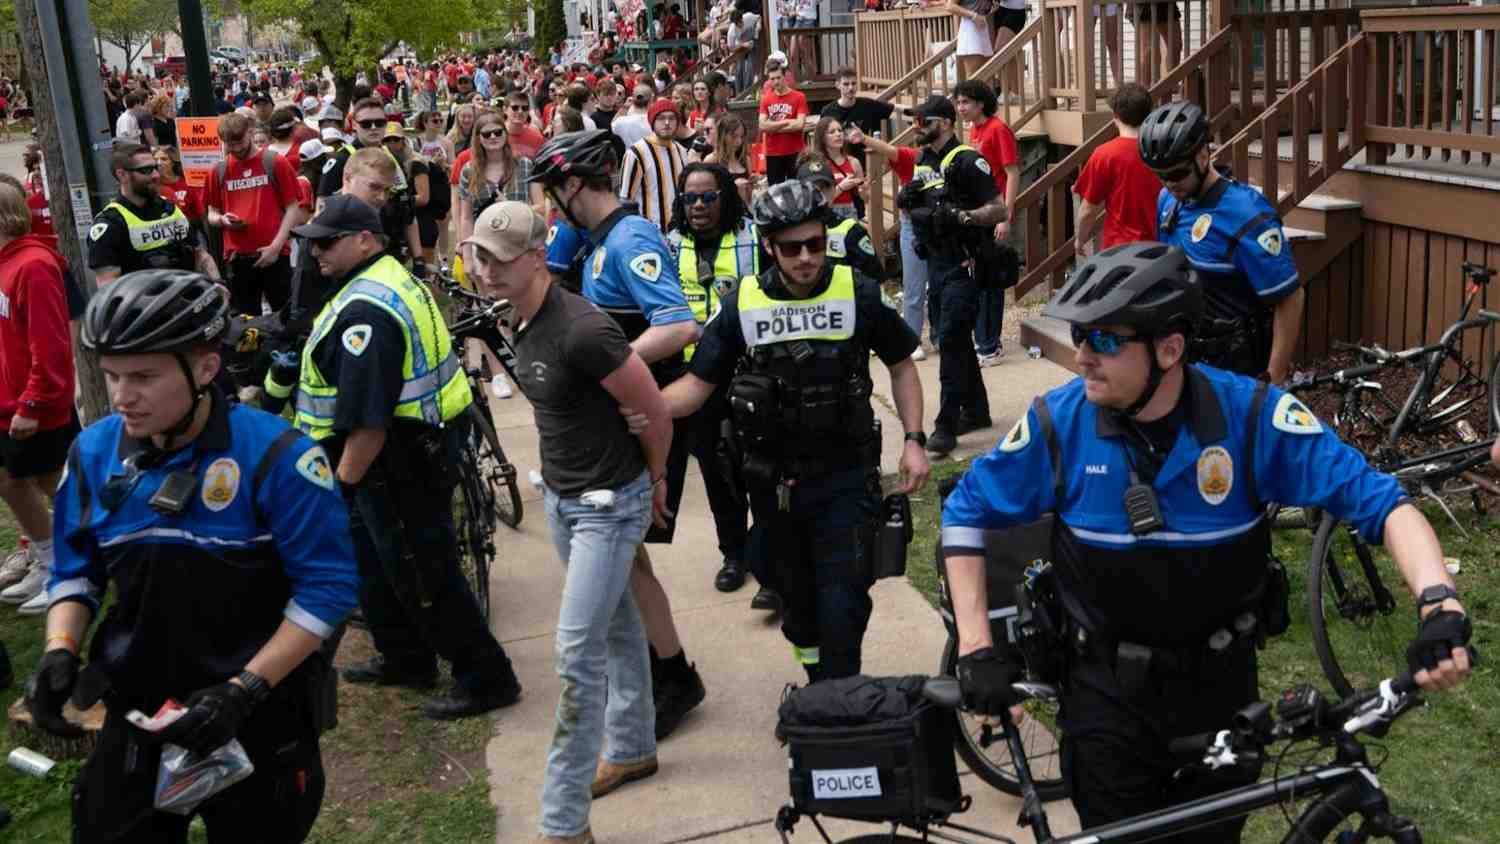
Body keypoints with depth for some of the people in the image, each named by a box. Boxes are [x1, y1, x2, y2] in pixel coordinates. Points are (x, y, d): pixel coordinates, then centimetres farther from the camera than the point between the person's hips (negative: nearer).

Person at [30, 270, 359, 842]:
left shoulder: (273, 455, -20)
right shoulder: (93, 453, -5)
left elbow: (327, 585, -17)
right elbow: (76, 570, 8)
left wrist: (244, 688, -22)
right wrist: (60, 651, -10)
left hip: (260, 715, -3)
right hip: (137, 713, 4)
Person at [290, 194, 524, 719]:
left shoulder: (365, 311, -24)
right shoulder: (393, 278, 10)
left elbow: (369, 419, -27)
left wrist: (344, 480, -16)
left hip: (398, 460, -11)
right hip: (417, 444, 11)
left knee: (421, 575, -1)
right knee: (375, 558, 23)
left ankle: (485, 679, 9)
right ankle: (404, 658, 38)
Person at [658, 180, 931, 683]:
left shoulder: (858, 294, -8)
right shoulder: (741, 304, -5)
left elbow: (901, 365, 5)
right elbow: (697, 385, -3)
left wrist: (913, 441, -4)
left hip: (845, 477, -2)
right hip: (774, 481, 2)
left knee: (842, 607, -4)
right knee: (796, 598, 18)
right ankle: (818, 691, 40)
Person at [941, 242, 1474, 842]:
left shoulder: (1251, 416, -19)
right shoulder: (1057, 423, -17)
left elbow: (1381, 501, -18)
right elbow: (965, 514, -4)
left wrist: (1438, 602, -36)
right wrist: (976, 648, -10)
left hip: (1220, 684, 1)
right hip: (1107, 691, 0)